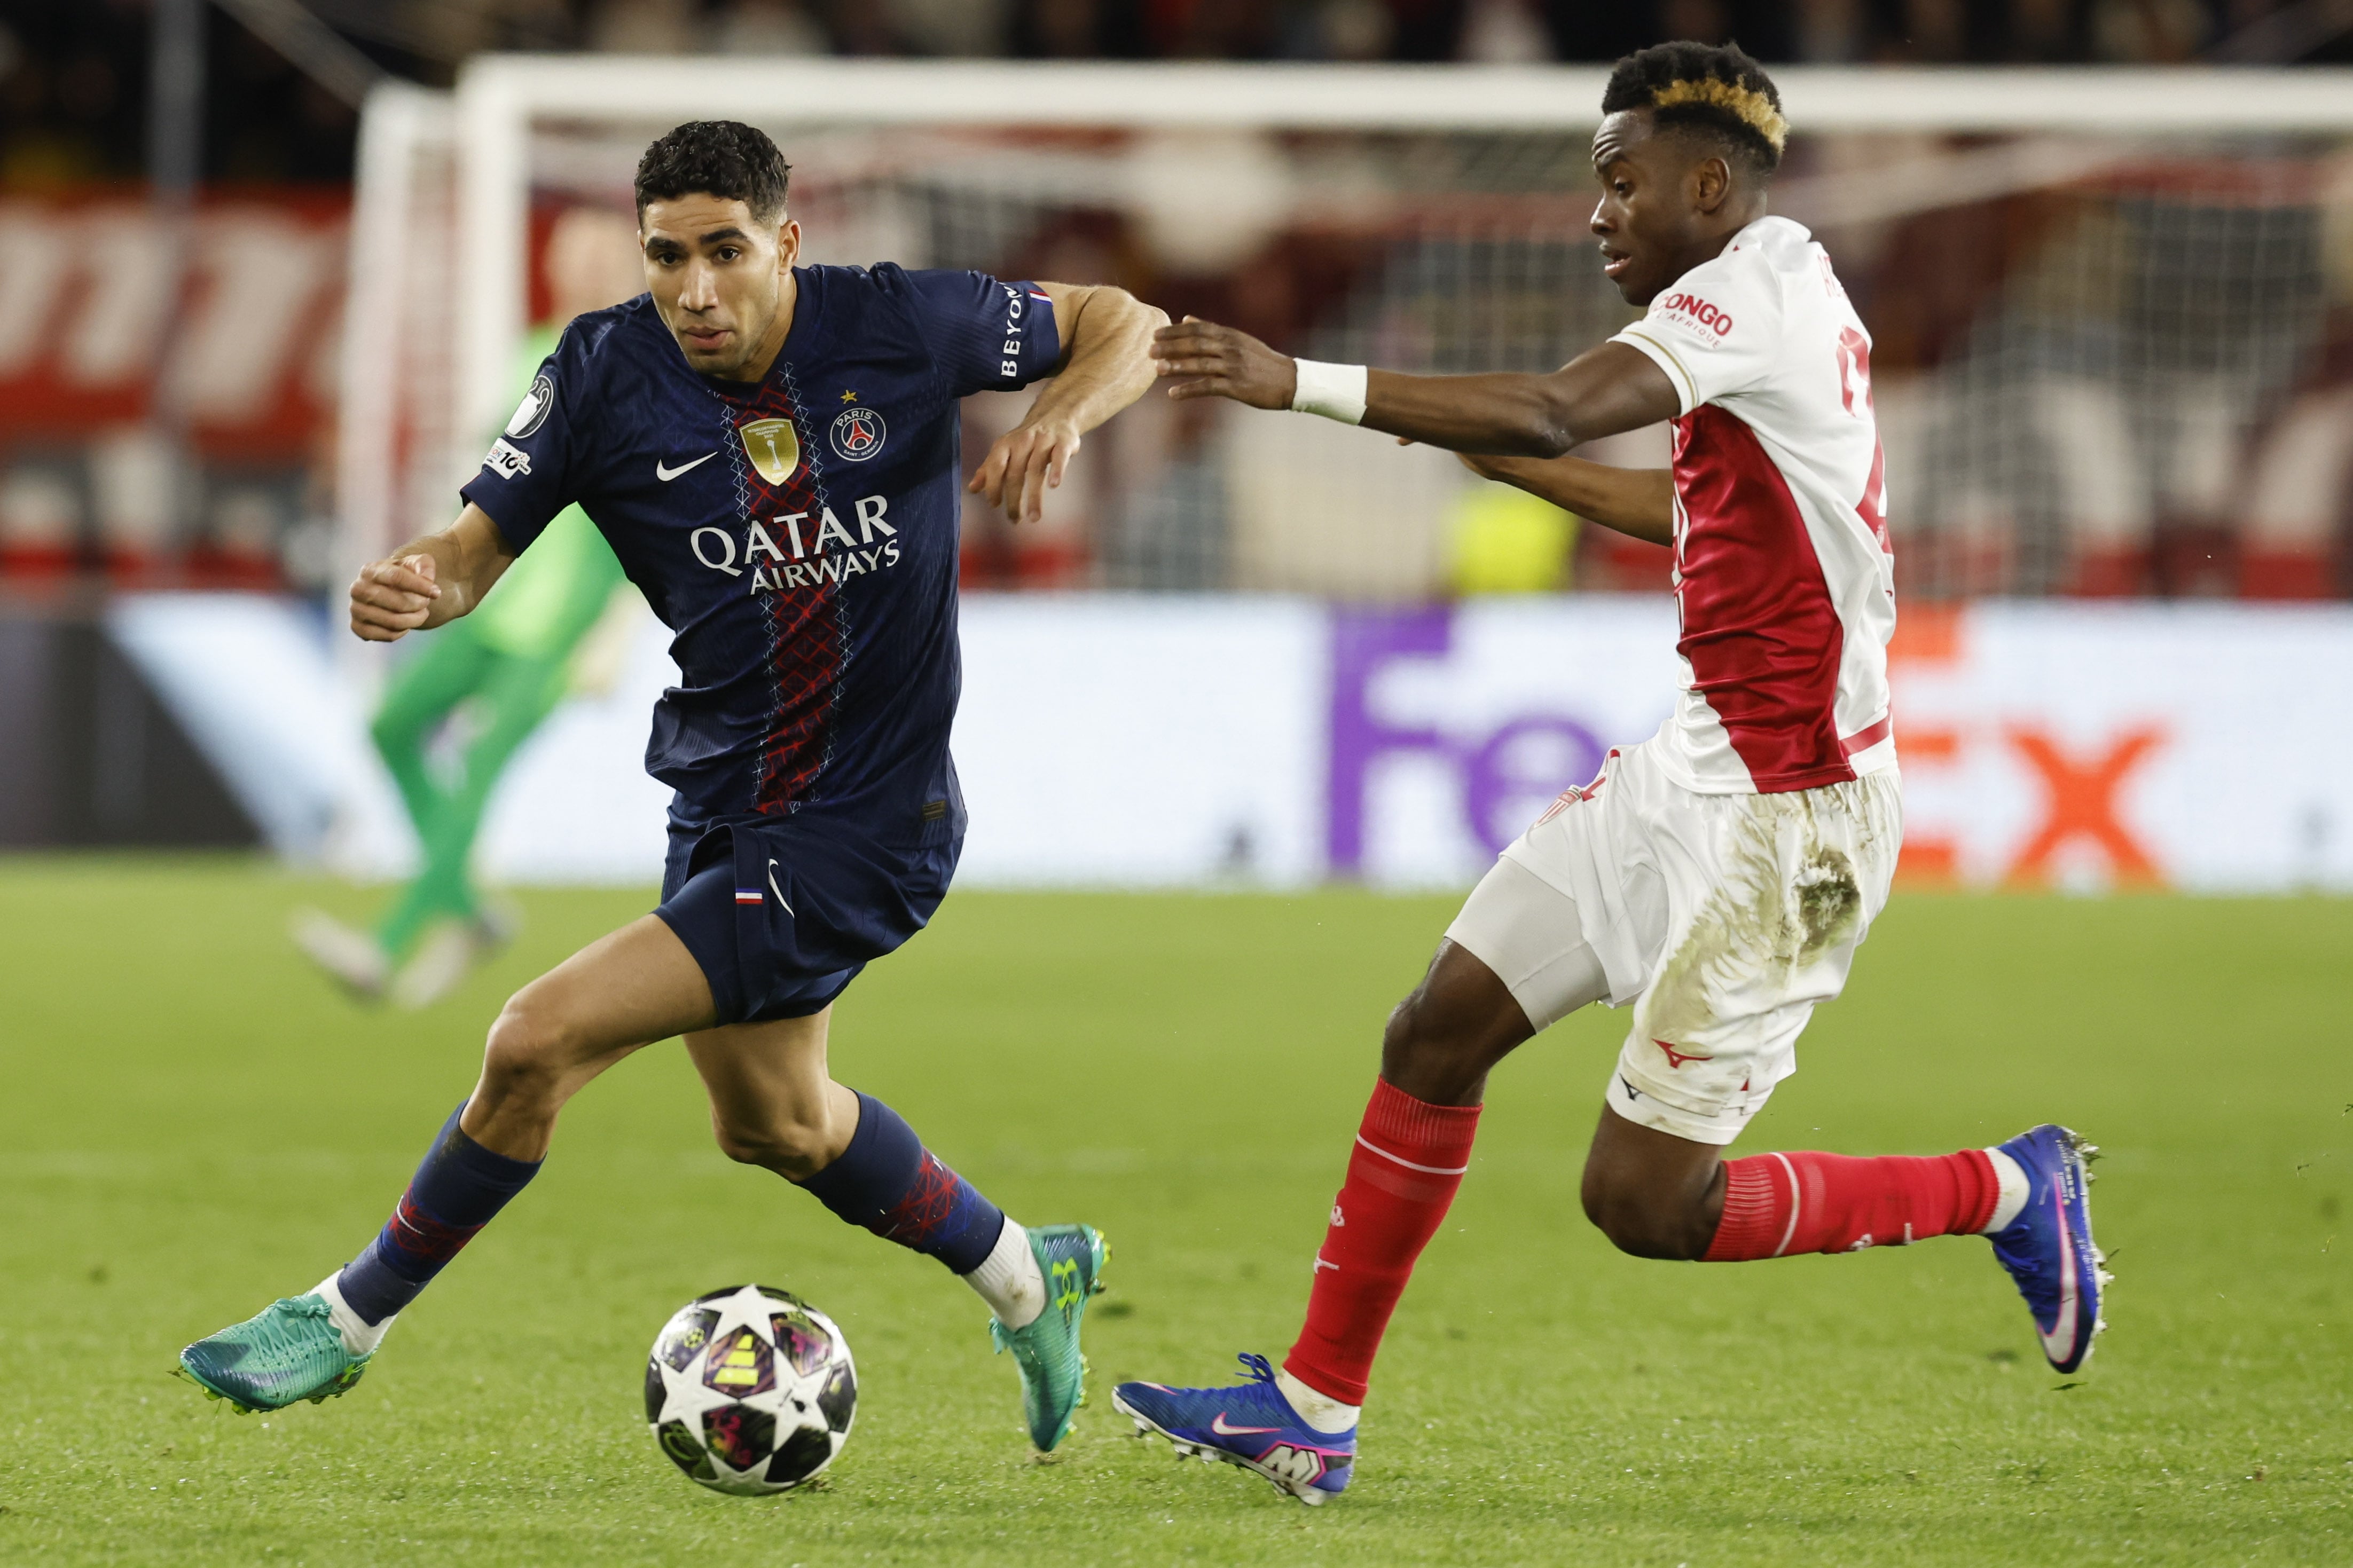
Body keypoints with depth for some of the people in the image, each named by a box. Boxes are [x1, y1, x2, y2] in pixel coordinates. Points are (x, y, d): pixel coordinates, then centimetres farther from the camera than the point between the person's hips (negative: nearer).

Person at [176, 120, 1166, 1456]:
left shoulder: (898, 327, -15)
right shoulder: (611, 373, -10)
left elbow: (1127, 326, -1)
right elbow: (482, 541, -9)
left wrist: (1063, 417, -23)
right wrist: (417, 588, -33)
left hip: (863, 830, -6)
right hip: (724, 804, 6)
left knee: (541, 1042, -15)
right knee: (771, 1120, 26)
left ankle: (354, 1318, 4)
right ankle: (1027, 1280, 50)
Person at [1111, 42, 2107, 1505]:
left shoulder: (1758, 284, -16)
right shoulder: (1778, 297, 14)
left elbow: (1556, 409, -31)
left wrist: (1301, 383, -34)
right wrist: (1487, 450, 28)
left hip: (1782, 815, -10)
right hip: (1692, 770, 10)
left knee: (1644, 1200, -7)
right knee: (1439, 1033, 5)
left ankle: (2009, 1195, 9)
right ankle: (1314, 1411, 12)